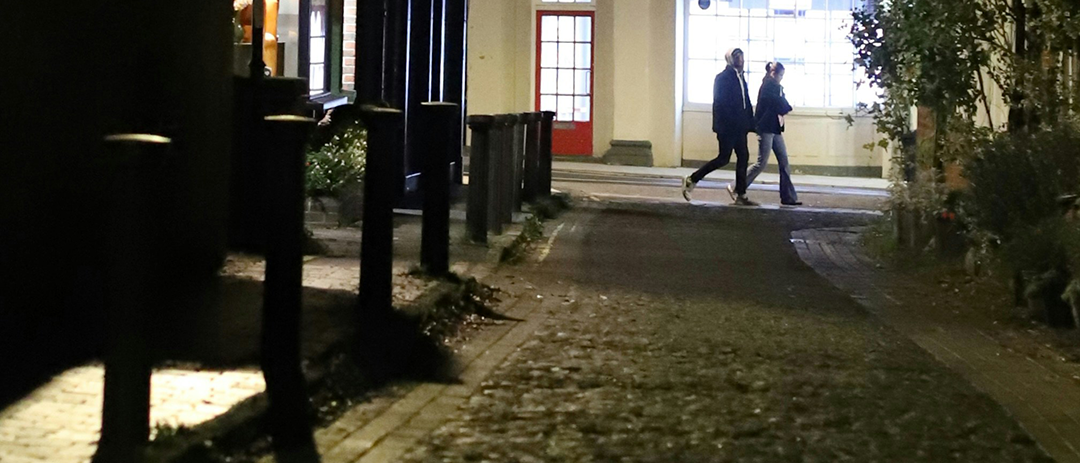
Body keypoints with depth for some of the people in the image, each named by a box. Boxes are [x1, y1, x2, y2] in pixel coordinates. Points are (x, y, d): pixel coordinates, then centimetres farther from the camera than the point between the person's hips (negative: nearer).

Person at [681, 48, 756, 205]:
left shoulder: (740, 77, 16)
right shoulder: (723, 77, -10)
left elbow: (747, 103, 14)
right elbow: (720, 103, -15)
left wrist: (750, 123, 6)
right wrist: (722, 126, -21)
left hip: (738, 126, 8)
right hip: (727, 127, -8)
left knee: (743, 157, 5)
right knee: (723, 159, -5)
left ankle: (740, 194, 9)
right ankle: (691, 180, 6)